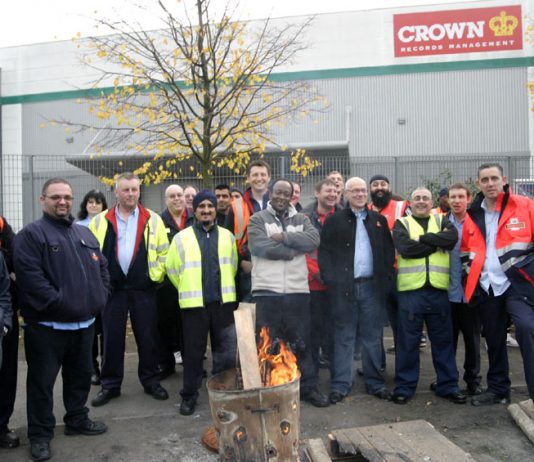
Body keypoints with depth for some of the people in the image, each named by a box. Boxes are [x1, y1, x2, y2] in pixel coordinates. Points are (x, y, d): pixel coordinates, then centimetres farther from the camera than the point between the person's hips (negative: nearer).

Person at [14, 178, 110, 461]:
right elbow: (29, 276, -19)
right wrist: (58, 302, -21)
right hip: (47, 325, -6)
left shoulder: (85, 234, 14)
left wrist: (100, 297, 5)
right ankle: (40, 434, 21)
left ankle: (77, 420, 36)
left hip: (84, 322, 7)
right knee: (42, 381, 6)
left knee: (80, 376, 19)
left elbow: (102, 268, 17)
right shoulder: (31, 234, -8)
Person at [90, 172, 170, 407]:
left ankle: (151, 381, 22)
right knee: (112, 338, 8)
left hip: (143, 289, 0)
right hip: (112, 289, 1)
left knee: (148, 337, 7)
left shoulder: (153, 220, 5)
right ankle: (110, 385, 22)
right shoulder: (100, 221, 6)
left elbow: (164, 252, 5)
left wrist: (157, 275, -3)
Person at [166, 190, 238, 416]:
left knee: (226, 351, 9)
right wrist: (188, 290, 11)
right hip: (194, 304, -2)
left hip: (223, 302, 2)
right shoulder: (181, 238, 1)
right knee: (193, 352, 7)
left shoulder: (227, 236, 8)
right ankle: (189, 396, 22)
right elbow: (172, 269, 7)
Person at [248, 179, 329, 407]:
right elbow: (262, 247, -15)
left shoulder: (301, 219, 12)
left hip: (298, 290, 3)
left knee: (302, 342, 12)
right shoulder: (257, 220, 2)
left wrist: (283, 237, -13)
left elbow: (313, 240, -8)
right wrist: (293, 251, -8)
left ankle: (308, 387, 24)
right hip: (267, 291, -2)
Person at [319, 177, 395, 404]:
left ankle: (375, 383, 21)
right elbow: (324, 252, 0)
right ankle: (340, 385, 13)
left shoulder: (379, 220, 12)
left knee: (372, 337, 9)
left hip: (372, 286, 2)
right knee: (344, 337, 5)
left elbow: (389, 251, 13)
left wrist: (386, 277, 2)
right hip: (344, 287, -2)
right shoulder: (334, 220, 2)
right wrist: (330, 280, -8)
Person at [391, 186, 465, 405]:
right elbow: (406, 248, -13)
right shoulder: (402, 223, 8)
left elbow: (452, 237, -9)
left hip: (438, 290, 2)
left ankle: (448, 385, 25)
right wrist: (437, 243, -6)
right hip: (410, 290, -2)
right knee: (407, 341, 4)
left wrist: (423, 239, -11)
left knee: (443, 340, 11)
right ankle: (404, 386, 16)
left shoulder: (442, 221, 14)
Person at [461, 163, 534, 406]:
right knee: (494, 340, 12)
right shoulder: (472, 215, 9)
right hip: (485, 288, 4)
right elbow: (465, 251, 18)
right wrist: (471, 280, 13)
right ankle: (498, 389, 28)